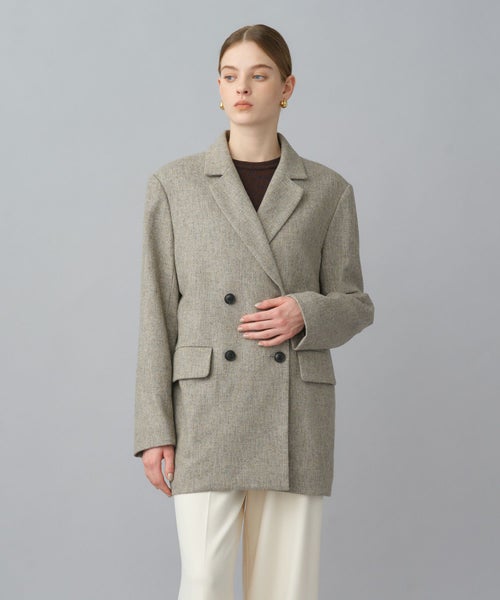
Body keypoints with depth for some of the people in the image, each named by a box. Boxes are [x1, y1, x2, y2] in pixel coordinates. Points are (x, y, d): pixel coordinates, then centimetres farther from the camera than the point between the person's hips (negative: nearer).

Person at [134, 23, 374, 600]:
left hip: (296, 419, 1)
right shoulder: (174, 184, 4)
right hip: (207, 415, -1)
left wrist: (306, 314, -13)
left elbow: (354, 305, 10)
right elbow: (157, 313, 2)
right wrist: (154, 431, -4)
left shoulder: (327, 190, 6)